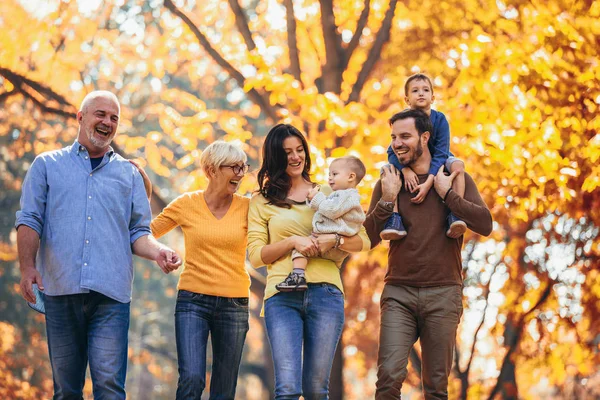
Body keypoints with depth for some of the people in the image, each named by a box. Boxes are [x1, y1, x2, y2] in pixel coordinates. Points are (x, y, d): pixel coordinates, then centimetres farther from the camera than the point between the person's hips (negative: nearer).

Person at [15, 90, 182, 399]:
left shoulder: (128, 174, 19)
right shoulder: (47, 166, 14)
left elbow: (138, 232, 15)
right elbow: (30, 220, 5)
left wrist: (158, 252, -7)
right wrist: (28, 266, -10)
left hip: (111, 293, 0)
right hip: (61, 290, 0)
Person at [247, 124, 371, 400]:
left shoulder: (327, 194, 15)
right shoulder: (262, 201, 13)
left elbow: (363, 241, 10)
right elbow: (255, 255, 5)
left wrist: (332, 240, -9)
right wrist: (293, 241, -9)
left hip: (325, 294, 1)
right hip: (283, 297, -1)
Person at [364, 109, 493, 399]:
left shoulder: (455, 179, 5)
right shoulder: (387, 183, 9)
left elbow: (485, 225, -7)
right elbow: (368, 239, 3)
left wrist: (446, 193, -10)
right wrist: (387, 200, -9)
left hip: (443, 294, -1)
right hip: (399, 292, 1)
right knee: (389, 377, -14)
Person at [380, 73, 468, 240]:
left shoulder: (439, 119, -20)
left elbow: (441, 154, -26)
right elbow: (393, 152, -19)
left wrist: (428, 183, -40)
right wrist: (405, 170, -41)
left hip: (437, 164, -1)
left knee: (457, 165, -32)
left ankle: (455, 215, -37)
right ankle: (394, 219, -33)